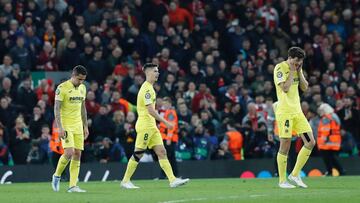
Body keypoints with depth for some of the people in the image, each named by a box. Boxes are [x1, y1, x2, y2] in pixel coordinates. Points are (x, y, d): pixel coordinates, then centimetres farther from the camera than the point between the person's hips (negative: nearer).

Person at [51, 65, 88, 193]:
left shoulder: (82, 88, 10)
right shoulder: (62, 88, -11)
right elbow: (57, 108, -13)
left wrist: (85, 126, 15)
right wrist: (60, 128, -19)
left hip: (78, 125, 7)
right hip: (66, 126, -6)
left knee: (77, 154, 0)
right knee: (69, 152, -17)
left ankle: (73, 186, 1)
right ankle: (57, 176, 6)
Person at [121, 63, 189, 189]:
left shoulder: (149, 88, 16)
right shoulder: (147, 89, -15)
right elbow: (150, 110, -22)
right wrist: (166, 122, -20)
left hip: (151, 126, 10)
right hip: (145, 125, -10)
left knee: (161, 152, 1)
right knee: (138, 154, -4)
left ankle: (173, 180, -5)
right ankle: (125, 181, 4)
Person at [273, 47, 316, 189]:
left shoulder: (297, 68, 13)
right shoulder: (280, 68, -10)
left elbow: (305, 87, 11)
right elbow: (285, 88, -20)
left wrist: (299, 72, 1)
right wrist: (292, 71, -13)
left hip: (297, 111, 8)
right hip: (284, 112, -8)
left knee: (310, 142, 1)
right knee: (285, 146, -6)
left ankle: (295, 174, 11)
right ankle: (282, 181, 4)